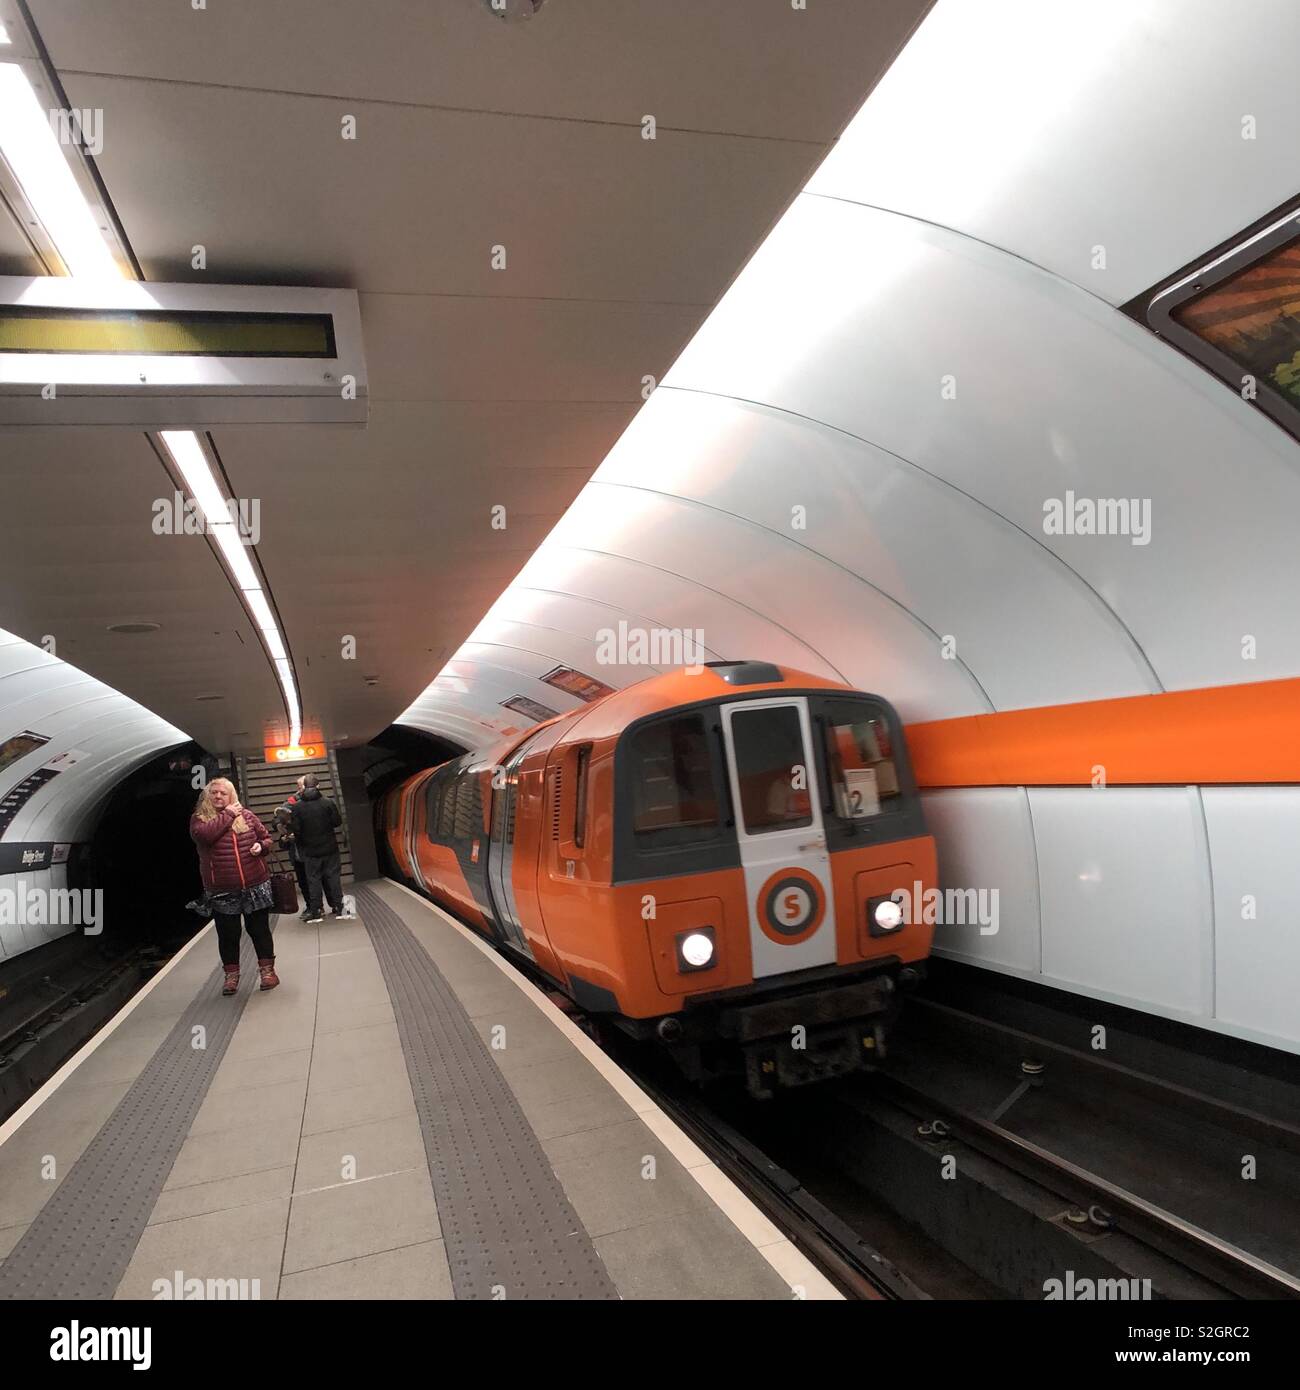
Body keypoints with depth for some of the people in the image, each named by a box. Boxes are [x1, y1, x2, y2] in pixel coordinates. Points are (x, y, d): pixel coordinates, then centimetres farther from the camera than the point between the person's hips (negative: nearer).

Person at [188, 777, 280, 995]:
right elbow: (204, 834, -23)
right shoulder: (199, 818, 0)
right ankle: (231, 973, 25)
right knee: (227, 934, 9)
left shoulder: (246, 814, 5)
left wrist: (261, 846, -9)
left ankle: (267, 968, 23)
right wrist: (227, 815, -15)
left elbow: (266, 836, 14)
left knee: (259, 929, 10)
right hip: (221, 890, -1)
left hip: (255, 885, 1)